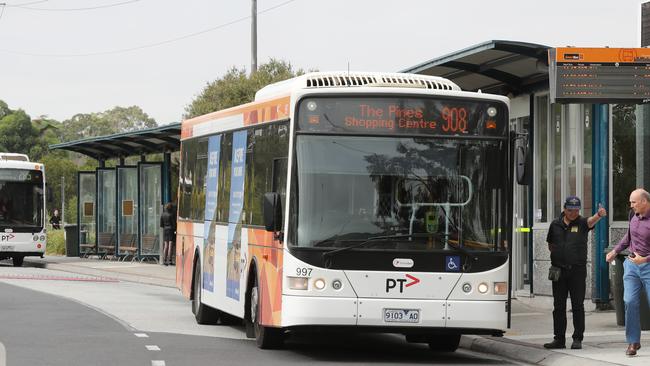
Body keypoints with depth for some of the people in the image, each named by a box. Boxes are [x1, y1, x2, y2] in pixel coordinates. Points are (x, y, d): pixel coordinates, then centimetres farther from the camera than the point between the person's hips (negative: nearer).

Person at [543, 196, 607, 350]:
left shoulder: (582, 223, 0)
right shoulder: (555, 224, 9)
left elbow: (591, 221, -23)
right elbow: (550, 244, 20)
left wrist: (599, 215, -44)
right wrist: (558, 253, 1)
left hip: (577, 270, -3)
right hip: (559, 270, 3)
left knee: (578, 305, -1)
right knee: (559, 306, 6)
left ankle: (577, 339, 5)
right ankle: (559, 339, 12)